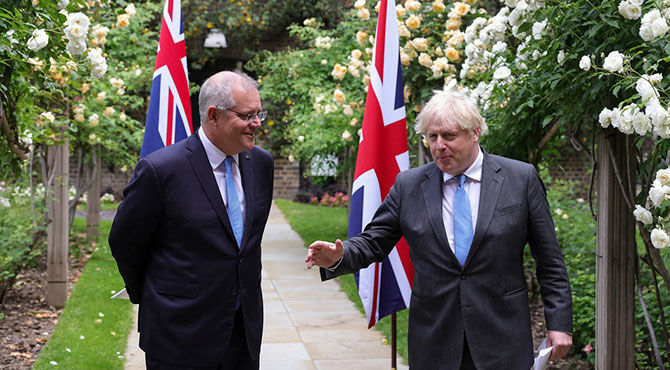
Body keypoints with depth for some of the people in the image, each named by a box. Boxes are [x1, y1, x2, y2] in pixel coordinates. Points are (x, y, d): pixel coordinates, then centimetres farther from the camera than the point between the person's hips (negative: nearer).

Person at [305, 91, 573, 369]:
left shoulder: (521, 179, -1)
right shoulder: (408, 185, 3)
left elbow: (549, 260, 1)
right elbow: (374, 242, 5)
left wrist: (559, 323, -1)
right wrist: (338, 258, -16)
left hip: (502, 340, -1)